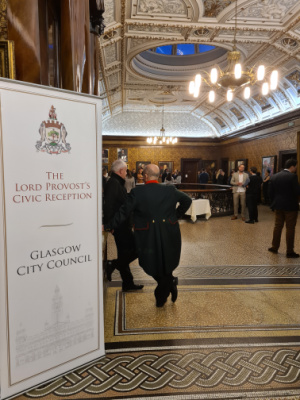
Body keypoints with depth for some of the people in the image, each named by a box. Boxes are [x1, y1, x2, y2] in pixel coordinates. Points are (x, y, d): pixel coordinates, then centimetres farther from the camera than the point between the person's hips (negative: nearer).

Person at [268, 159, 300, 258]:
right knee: (290, 228, 3)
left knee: (278, 226, 15)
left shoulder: (274, 176, 4)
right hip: (290, 206, -5)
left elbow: (270, 192, 5)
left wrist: (274, 203, 13)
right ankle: (290, 252, 9)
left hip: (278, 206, 6)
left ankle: (274, 247, 22)